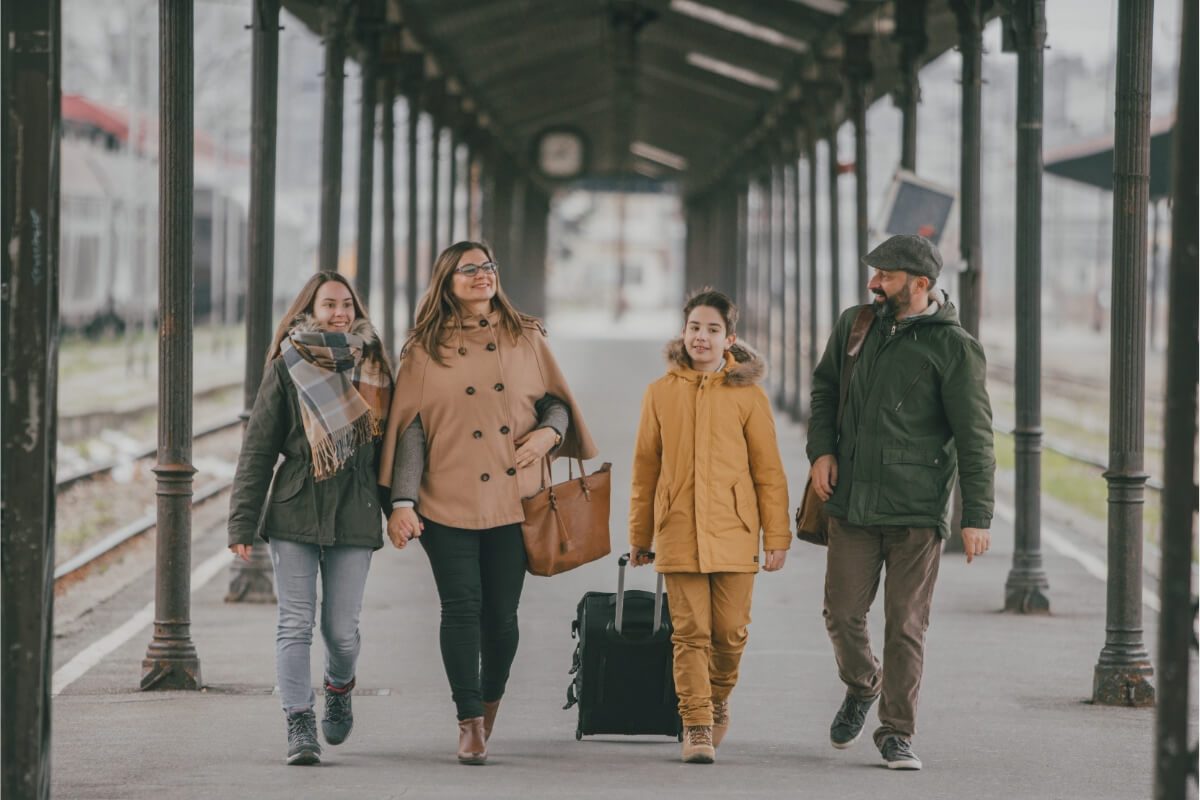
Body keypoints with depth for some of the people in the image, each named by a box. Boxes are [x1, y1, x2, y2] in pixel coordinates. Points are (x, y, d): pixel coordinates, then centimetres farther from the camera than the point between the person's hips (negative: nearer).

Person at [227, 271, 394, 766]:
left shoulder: (372, 367, 9)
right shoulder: (287, 368, 2)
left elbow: (389, 442, 14)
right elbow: (257, 448, 0)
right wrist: (243, 523, -5)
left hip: (354, 514, 2)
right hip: (294, 513, -1)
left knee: (341, 627, 4)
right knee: (295, 623, -6)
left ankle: (339, 687, 34)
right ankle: (299, 725, -5)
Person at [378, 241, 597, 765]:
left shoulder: (526, 339, 9)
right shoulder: (425, 350, 3)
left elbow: (556, 400, 16)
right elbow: (409, 428, 0)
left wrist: (550, 431, -7)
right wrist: (402, 501, -8)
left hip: (512, 500, 1)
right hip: (448, 502, -1)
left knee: (501, 614, 2)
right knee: (462, 608, -7)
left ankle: (490, 705, 25)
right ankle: (470, 722, -2)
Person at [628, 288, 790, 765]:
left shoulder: (748, 395, 2)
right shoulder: (661, 393, 6)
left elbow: (769, 471, 3)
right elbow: (645, 469, 12)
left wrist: (777, 537, 0)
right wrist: (639, 536, 14)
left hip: (733, 532, 0)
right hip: (678, 532, 1)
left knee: (730, 631, 2)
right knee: (690, 632, -5)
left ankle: (717, 702, 29)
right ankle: (696, 726, 1)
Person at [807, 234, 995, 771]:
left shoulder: (954, 347, -7)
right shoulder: (855, 326, 8)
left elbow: (975, 437, -7)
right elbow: (824, 386, 23)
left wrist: (977, 515, -10)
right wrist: (821, 449, 7)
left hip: (917, 509, -4)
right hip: (852, 501, 4)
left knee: (906, 625, -1)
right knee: (843, 613, 4)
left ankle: (897, 733, 9)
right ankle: (861, 687, 33)